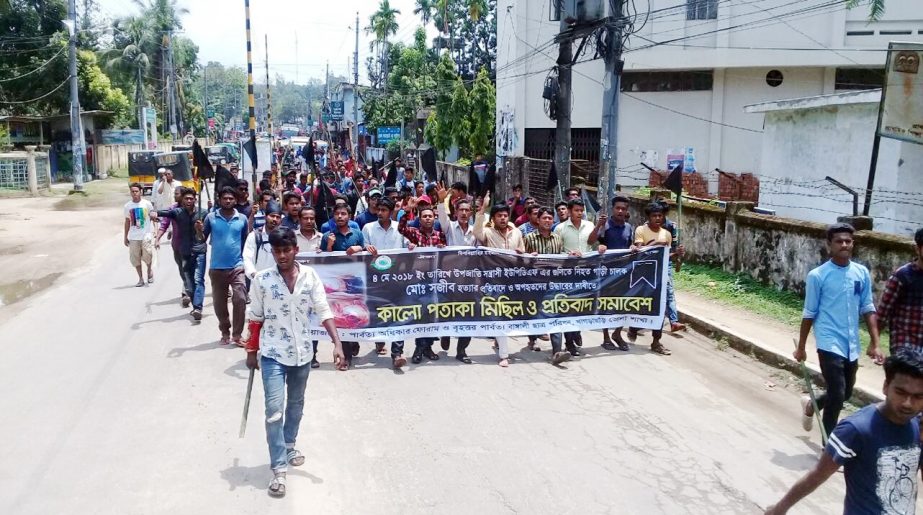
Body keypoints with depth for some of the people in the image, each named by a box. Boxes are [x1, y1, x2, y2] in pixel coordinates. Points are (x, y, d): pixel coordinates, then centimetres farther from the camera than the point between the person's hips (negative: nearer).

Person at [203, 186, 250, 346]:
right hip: (217, 268, 1)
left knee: (240, 300, -11)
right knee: (219, 303, 10)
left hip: (237, 267, -1)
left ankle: (237, 335, 0)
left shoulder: (242, 219, 1)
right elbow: (203, 239, 4)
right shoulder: (211, 217, -1)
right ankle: (225, 333, 27)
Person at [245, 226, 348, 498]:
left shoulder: (310, 276, -8)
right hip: (273, 354, -2)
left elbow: (323, 311, -9)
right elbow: (255, 318, -1)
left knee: (296, 404, 20)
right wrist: (251, 351, 4)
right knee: (274, 410, -8)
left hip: (302, 352, 3)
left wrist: (337, 344, -18)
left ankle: (290, 444, 44)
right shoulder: (261, 280, -10)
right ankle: (279, 469, -1)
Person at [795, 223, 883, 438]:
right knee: (837, 395, -7)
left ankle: (811, 405, 47)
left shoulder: (862, 273, 3)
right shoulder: (817, 276, -9)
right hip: (830, 344, -5)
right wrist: (801, 347, 3)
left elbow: (868, 309, 8)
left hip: (852, 346, 5)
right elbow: (809, 314, -3)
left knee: (846, 394, 18)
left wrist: (875, 343, 0)